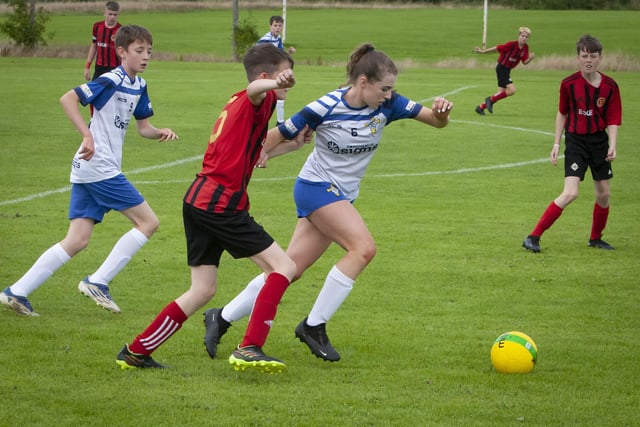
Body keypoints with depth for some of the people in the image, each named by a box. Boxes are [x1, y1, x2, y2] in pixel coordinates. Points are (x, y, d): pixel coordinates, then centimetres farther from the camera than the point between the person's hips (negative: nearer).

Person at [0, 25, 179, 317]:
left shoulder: (138, 86, 15)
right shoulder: (112, 81, -12)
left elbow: (143, 127, 22)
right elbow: (68, 99, -19)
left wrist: (161, 133, 1)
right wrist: (87, 136, -25)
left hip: (87, 171, 9)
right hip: (99, 168, -9)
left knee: (77, 241, 5)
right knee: (148, 222, -5)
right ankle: (97, 282, -5)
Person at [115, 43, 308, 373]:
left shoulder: (237, 104, 23)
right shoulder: (254, 101, -5)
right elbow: (255, 89, -33)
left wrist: (293, 143, 36)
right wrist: (274, 84, -56)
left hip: (198, 199, 9)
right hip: (221, 204, -9)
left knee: (203, 290, 14)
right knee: (283, 268, -5)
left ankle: (136, 352, 16)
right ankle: (249, 349, -14)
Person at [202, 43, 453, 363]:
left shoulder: (388, 105, -6)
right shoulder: (326, 108, -19)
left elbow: (436, 121, -7)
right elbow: (282, 134, -9)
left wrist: (441, 112, -28)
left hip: (341, 196, 6)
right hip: (316, 187, -6)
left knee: (289, 270, 5)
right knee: (363, 247, -23)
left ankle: (221, 318, 17)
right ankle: (314, 326, -14)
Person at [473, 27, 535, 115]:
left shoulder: (525, 48, 0)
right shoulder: (512, 44, -21)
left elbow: (524, 62, 4)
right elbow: (497, 48, -15)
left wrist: (530, 58, -18)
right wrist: (483, 51, -10)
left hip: (507, 70, 8)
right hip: (501, 68, -8)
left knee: (502, 92, 10)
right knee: (511, 90, -18)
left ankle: (481, 107, 21)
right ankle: (491, 100, -2)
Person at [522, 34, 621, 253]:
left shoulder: (610, 86, -5)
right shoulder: (569, 84, -8)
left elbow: (613, 120, -2)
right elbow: (562, 113, 5)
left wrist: (612, 146, -16)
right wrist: (557, 143, 4)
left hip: (599, 141, 3)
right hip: (576, 141, -3)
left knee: (603, 194, 9)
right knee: (570, 193, -17)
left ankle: (595, 238, 32)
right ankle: (533, 237, -13)